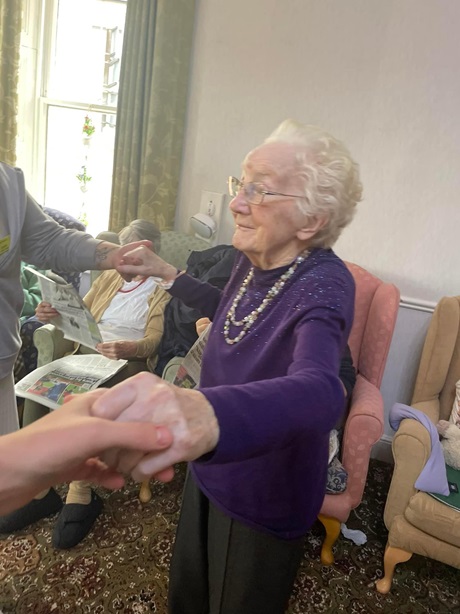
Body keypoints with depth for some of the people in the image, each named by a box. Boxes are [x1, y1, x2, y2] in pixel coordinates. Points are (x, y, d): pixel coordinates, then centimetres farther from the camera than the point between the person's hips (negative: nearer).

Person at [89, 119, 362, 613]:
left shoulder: (323, 286, -31)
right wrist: (168, 273, 6)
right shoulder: (252, 258, -8)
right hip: (210, 469, 7)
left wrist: (208, 413, -71)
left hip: (265, 499, -6)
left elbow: (318, 391, -51)